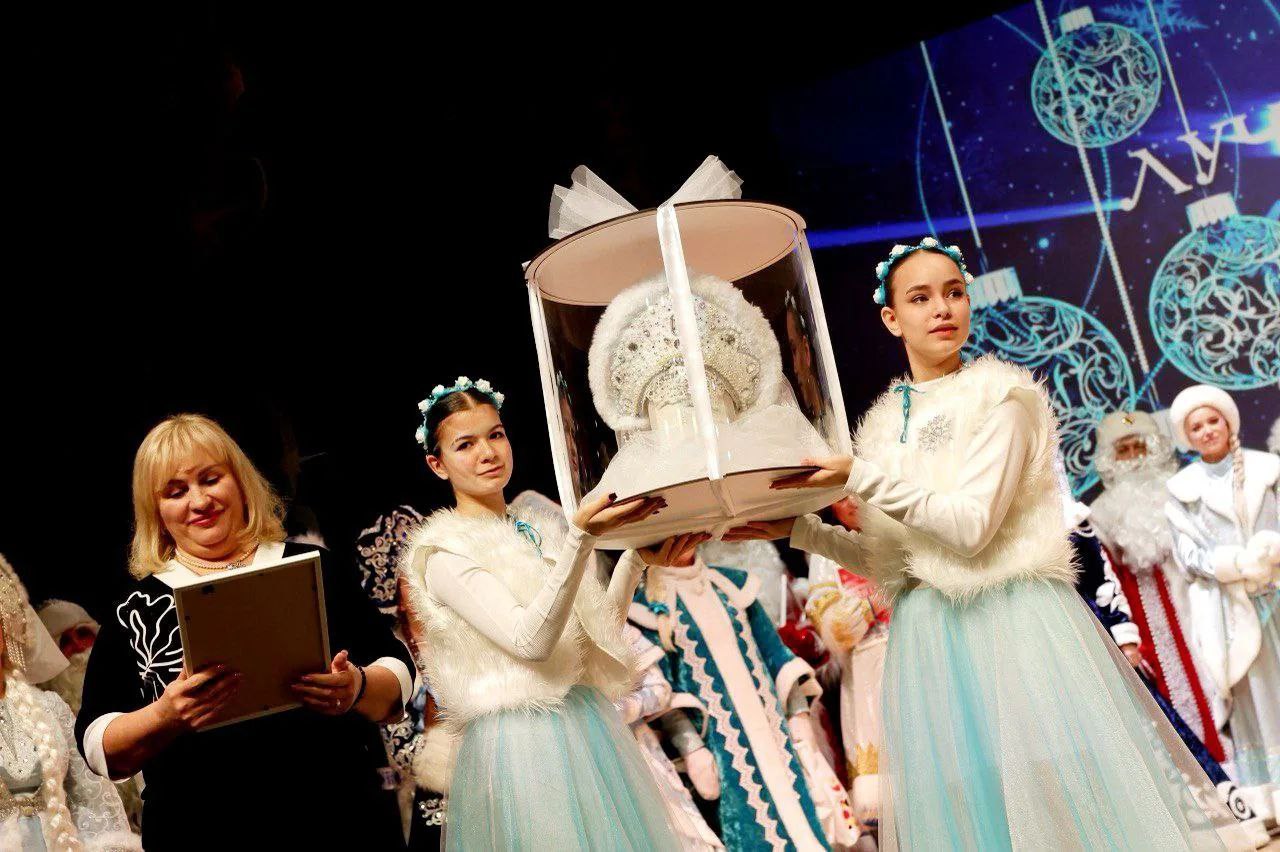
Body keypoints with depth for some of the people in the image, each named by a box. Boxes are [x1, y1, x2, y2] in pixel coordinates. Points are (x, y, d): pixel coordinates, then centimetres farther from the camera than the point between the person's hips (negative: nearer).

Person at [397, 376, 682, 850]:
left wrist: (639, 555, 2)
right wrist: (581, 536, -30)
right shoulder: (445, 556, -10)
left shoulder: (537, 532, 10)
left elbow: (599, 631, 13)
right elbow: (530, 641, -23)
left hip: (590, 721, 7)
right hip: (521, 740, -6)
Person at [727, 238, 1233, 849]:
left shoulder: (999, 396, -4)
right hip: (928, 634, 5)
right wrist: (796, 529, 6)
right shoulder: (886, 422, 11)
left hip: (1015, 621, -5)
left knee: (1064, 798, -4)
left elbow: (971, 527, -17)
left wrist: (860, 475, -19)